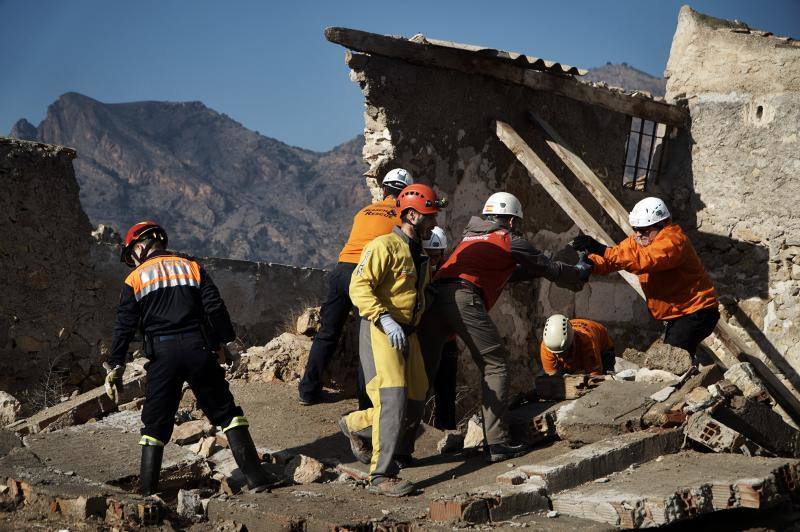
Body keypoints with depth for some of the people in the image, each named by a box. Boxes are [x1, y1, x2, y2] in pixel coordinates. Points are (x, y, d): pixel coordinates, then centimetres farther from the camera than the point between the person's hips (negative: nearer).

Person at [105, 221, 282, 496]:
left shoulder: (135, 280, 9)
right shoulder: (192, 267, 13)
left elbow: (124, 327, 4)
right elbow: (215, 309, 4)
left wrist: (114, 367, 7)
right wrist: (229, 343, 9)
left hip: (162, 353, -1)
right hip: (199, 348, 1)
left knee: (155, 424, 9)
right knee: (226, 412, 9)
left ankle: (147, 491, 6)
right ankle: (255, 475, 3)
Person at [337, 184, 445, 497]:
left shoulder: (419, 255, 19)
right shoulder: (384, 246, -11)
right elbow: (359, 287, -19)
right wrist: (385, 319, -28)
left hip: (407, 334, 9)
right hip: (381, 332, -9)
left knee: (415, 402, 8)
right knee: (393, 401, -16)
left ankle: (355, 424, 30)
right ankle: (380, 477, -12)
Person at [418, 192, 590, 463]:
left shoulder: (471, 237, 35)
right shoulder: (510, 240, 14)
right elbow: (550, 269, 21)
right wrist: (579, 273, 40)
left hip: (435, 295, 7)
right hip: (464, 298, -7)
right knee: (495, 366, 3)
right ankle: (497, 443, -2)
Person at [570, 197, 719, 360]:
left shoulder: (673, 240, -23)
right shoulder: (638, 240, 5)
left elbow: (644, 260, -40)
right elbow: (609, 261, -6)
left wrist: (602, 250, -46)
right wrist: (590, 263, -30)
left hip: (696, 312, -9)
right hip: (675, 315, 9)